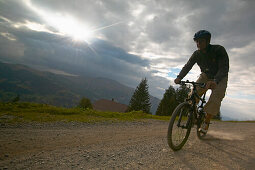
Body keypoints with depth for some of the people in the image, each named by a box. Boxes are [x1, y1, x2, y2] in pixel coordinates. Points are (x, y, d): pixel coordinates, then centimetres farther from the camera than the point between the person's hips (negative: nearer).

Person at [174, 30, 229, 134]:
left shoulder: (219, 50, -24)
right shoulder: (197, 54, -13)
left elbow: (224, 68, -34)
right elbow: (187, 66, -21)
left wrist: (215, 81, -54)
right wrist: (179, 77, -41)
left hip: (220, 78, -3)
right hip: (205, 76, 3)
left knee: (215, 100, -22)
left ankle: (206, 123, -5)